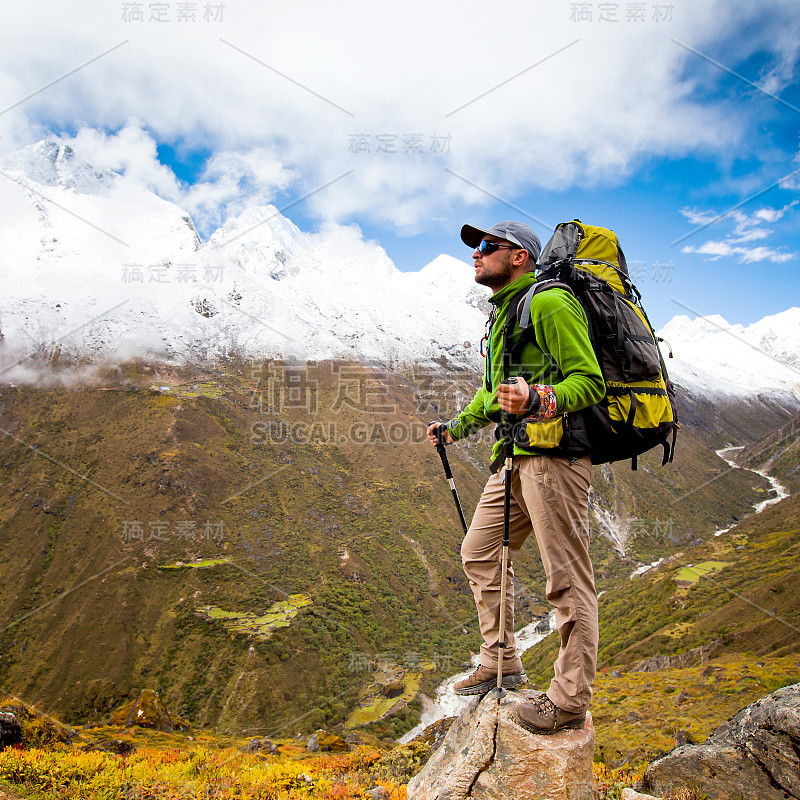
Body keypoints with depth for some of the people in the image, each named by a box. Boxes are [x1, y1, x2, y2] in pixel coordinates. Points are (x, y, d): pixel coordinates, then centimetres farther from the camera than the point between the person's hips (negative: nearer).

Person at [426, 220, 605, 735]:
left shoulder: (550, 303, -9)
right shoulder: (501, 313, 21)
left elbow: (589, 382, -16)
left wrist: (538, 399, -32)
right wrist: (457, 427, 34)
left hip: (555, 455, -10)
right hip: (516, 457, 10)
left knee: (568, 581, -2)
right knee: (480, 553, 15)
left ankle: (570, 702, 11)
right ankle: (501, 663, 30)